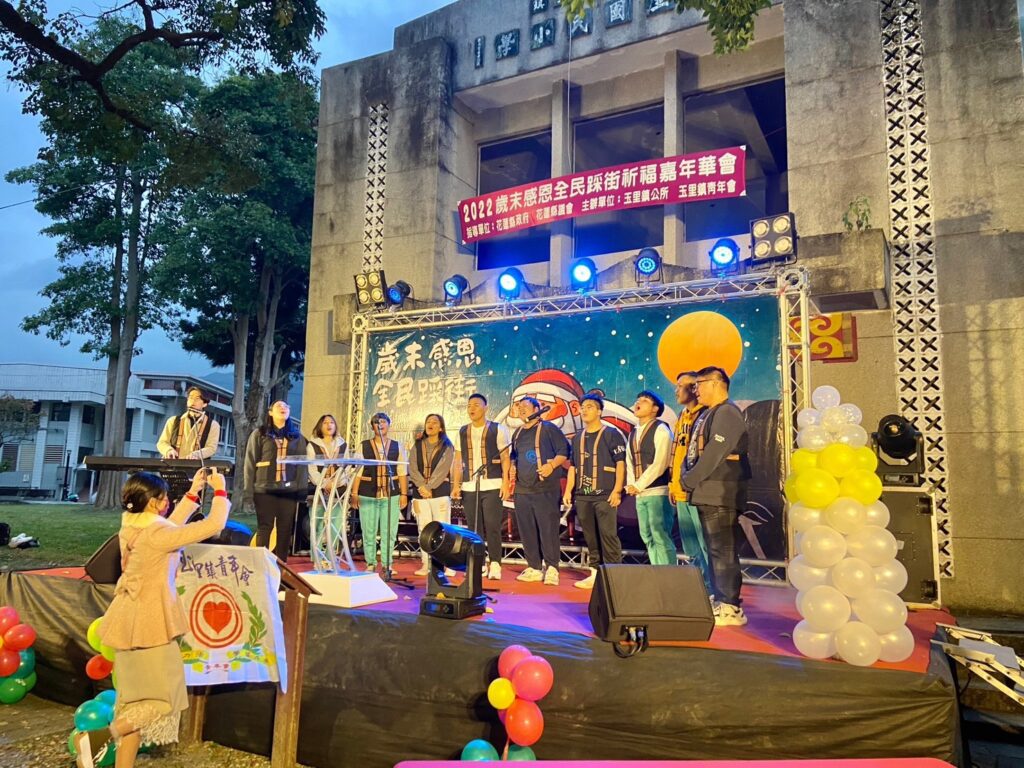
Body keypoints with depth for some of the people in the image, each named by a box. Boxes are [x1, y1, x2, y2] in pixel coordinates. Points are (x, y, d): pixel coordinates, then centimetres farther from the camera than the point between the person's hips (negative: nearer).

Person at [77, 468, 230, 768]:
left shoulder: (133, 527, 3)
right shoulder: (156, 534, -22)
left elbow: (170, 526, 18)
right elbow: (213, 525, -20)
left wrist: (194, 492, 16)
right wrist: (219, 491, -6)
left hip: (134, 621, 9)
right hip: (149, 623, -9)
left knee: (138, 700, 16)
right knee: (164, 698, 2)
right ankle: (97, 737, -3)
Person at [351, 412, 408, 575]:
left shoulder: (397, 447, 9)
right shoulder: (363, 446, 6)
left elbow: (402, 472, 7)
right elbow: (357, 471, 4)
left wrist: (404, 494, 1)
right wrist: (354, 493, -2)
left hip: (391, 495, 0)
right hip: (368, 495, 0)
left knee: (389, 533, 1)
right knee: (369, 532, 4)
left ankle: (386, 565, 11)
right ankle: (370, 564, 15)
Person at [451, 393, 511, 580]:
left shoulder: (497, 429, 2)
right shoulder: (463, 432, 13)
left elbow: (505, 458, -1)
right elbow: (458, 461, 13)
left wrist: (505, 482, -9)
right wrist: (456, 484, 5)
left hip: (492, 486, -4)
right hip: (469, 487, 4)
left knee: (492, 527, -7)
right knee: (474, 528, 7)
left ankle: (495, 565, 0)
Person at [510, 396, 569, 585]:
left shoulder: (548, 428, -1)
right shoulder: (518, 433, 19)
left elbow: (564, 451, -6)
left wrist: (551, 465, -19)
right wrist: (512, 467, 11)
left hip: (545, 488, -7)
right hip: (522, 489, 7)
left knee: (548, 529, -8)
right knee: (526, 530, 8)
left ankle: (552, 569, -1)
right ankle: (534, 568, 16)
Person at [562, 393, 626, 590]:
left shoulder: (611, 434, -1)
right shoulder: (578, 437, 16)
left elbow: (621, 463, -5)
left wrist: (617, 490, -13)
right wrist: (568, 490, 12)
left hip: (605, 494, -6)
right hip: (582, 495, 6)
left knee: (608, 535, -8)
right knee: (590, 537, 10)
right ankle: (595, 573, 18)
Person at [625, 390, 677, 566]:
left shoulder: (660, 429, -7)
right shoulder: (634, 433, 17)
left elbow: (659, 464, -15)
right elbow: (629, 461, 17)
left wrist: (638, 485, -13)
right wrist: (631, 485, 0)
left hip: (658, 492, -8)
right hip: (640, 493, 8)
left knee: (661, 537, -7)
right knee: (648, 537, 11)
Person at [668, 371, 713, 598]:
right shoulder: (682, 417, 19)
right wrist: (673, 484, 19)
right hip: (681, 492, 9)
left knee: (705, 544, -5)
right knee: (690, 547, 15)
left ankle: (714, 593, 3)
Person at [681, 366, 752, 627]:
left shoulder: (727, 413, -12)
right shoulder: (706, 415, 19)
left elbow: (713, 454, -19)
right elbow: (692, 451, 17)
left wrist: (688, 481, -13)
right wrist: (686, 478, 0)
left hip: (721, 496, -10)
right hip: (706, 495, 10)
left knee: (723, 551, -7)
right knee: (715, 551, 14)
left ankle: (731, 608, -1)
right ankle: (720, 601, 23)